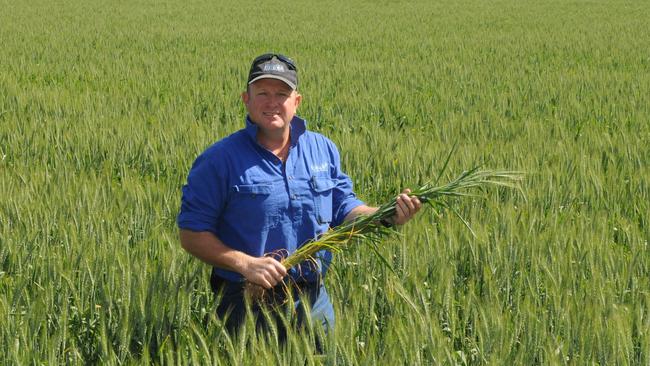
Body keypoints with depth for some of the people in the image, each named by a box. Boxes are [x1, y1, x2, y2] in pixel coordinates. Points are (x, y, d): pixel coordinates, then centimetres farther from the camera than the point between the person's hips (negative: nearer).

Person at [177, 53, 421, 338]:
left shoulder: (323, 149, 8)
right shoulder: (220, 160, -10)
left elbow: (343, 208, 13)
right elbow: (191, 234, -10)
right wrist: (245, 264, -22)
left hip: (314, 302, 5)